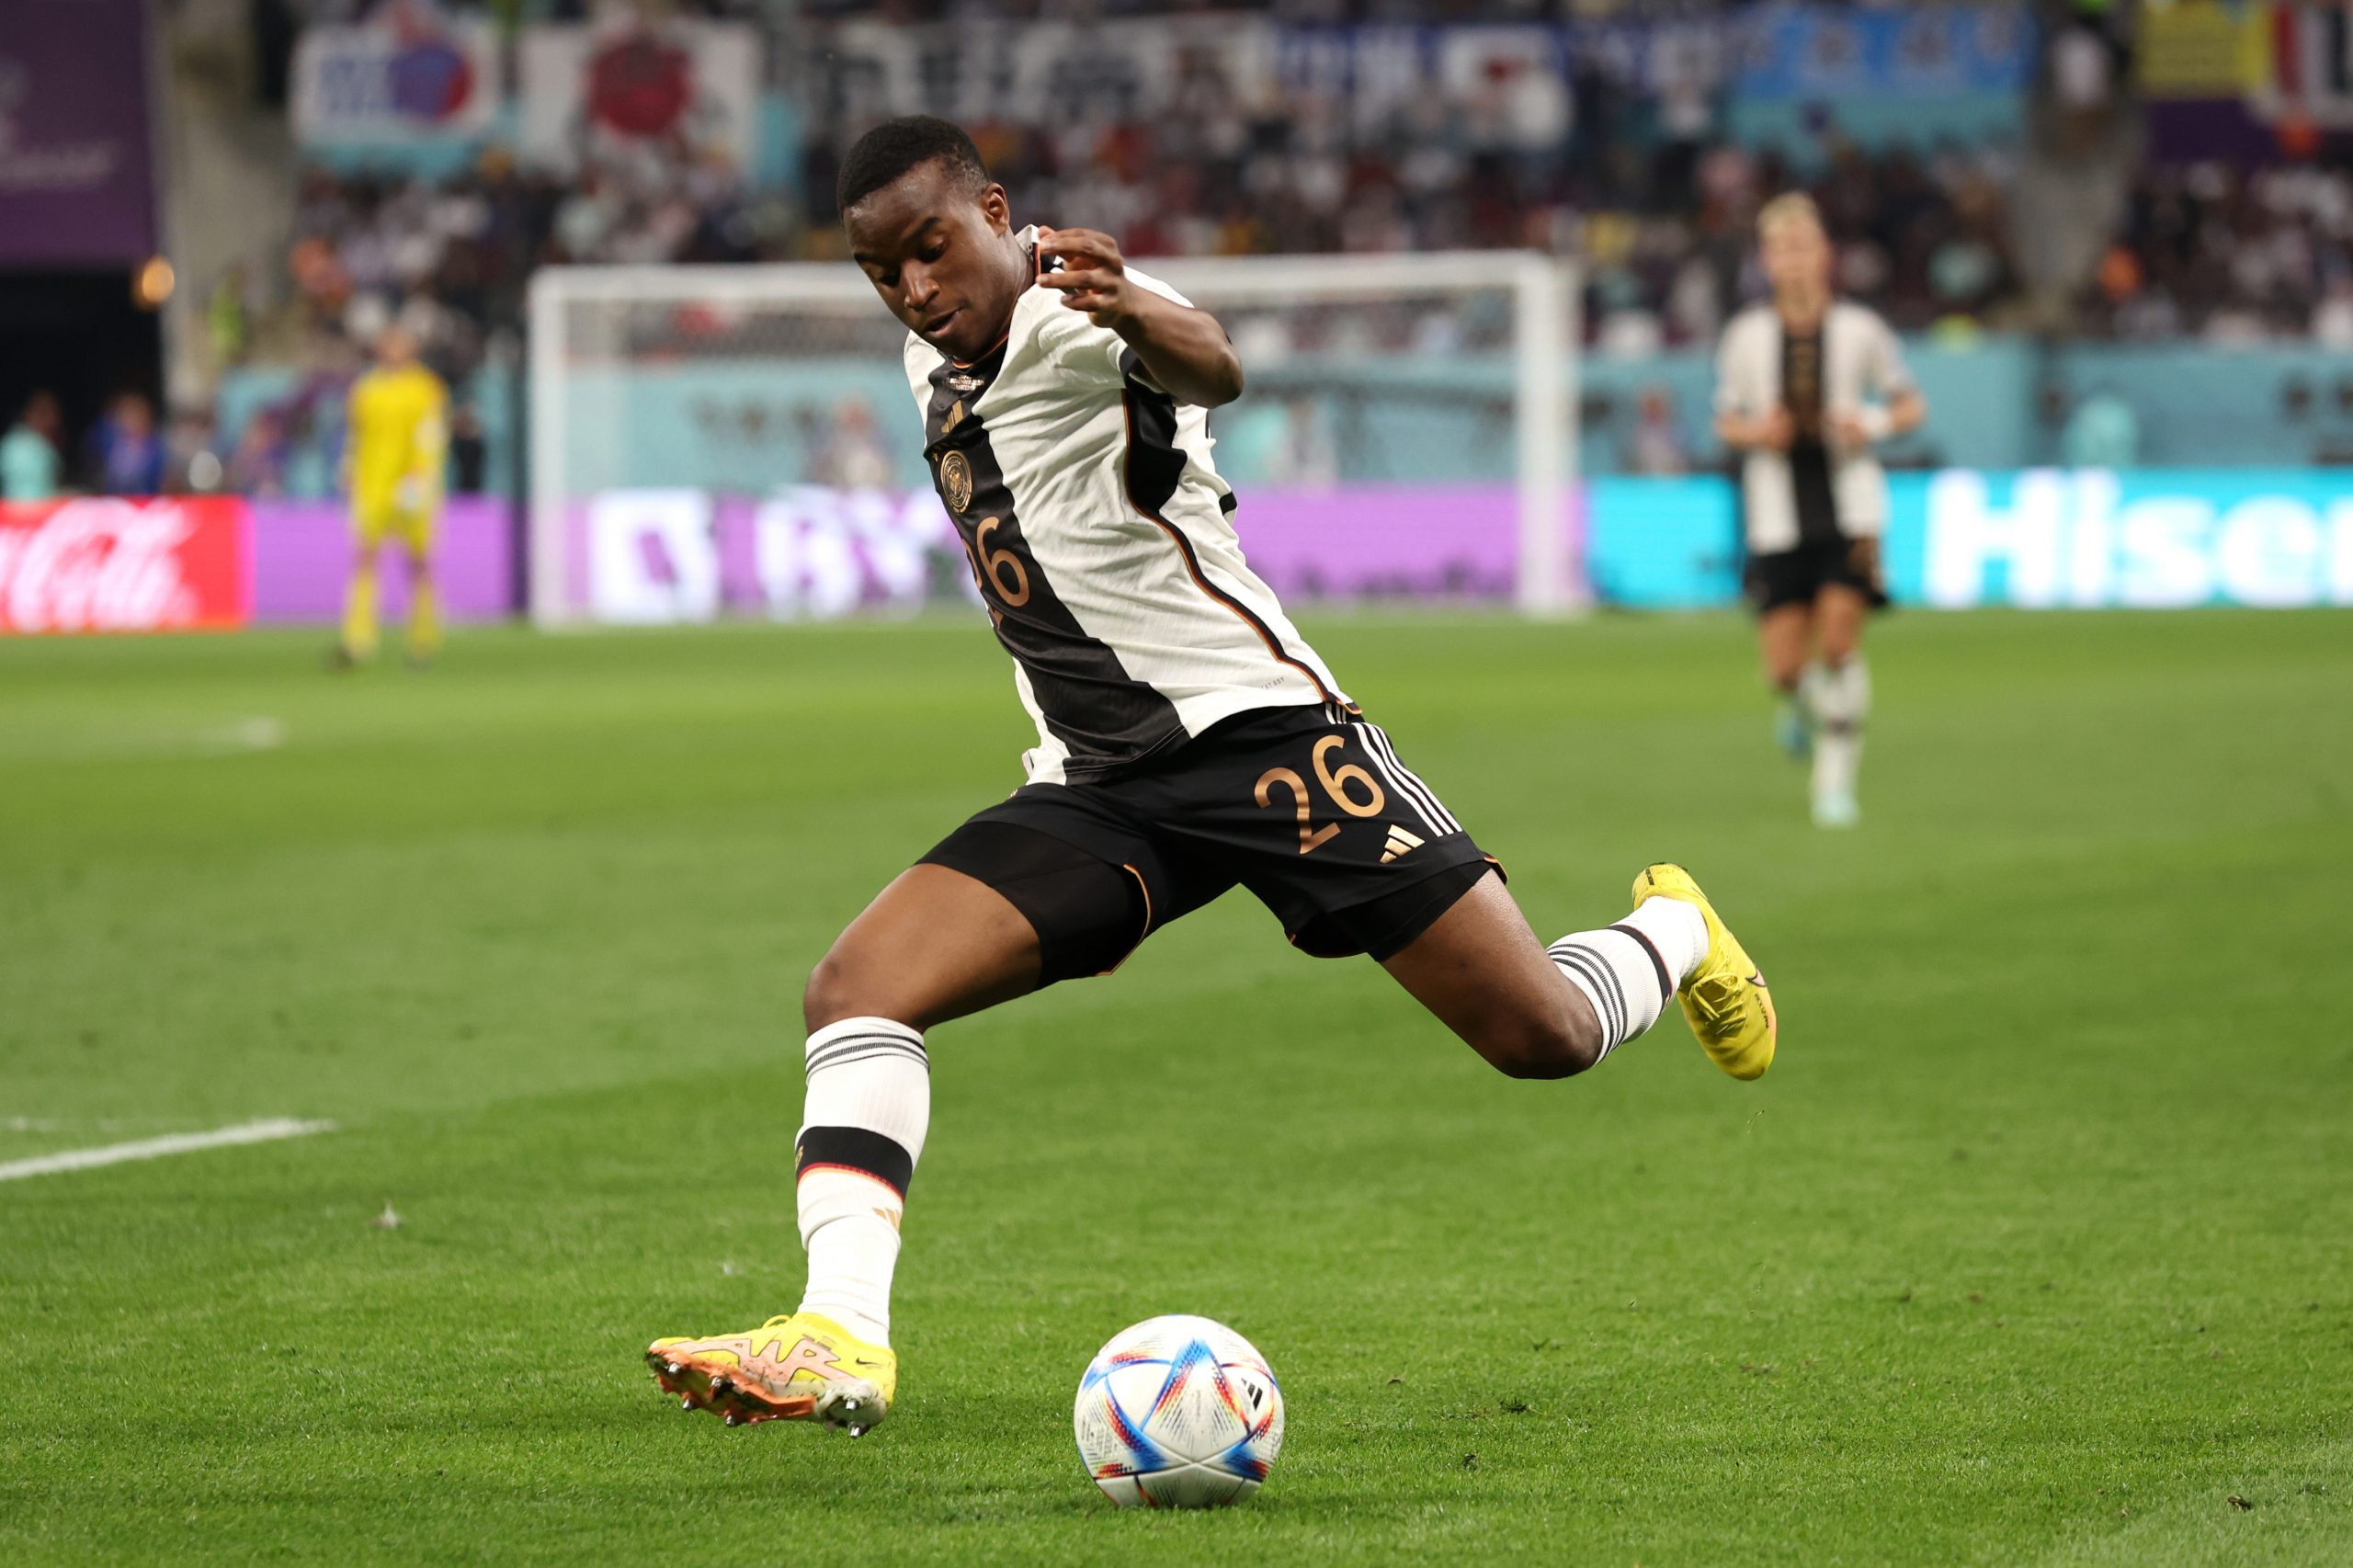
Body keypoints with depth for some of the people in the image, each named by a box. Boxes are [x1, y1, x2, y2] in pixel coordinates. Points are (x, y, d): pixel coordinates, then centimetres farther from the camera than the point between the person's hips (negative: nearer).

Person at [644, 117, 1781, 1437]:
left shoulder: (1071, 311, -15)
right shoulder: (935, 366, 10)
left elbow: (1212, 371, -42)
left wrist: (1138, 313, -63)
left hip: (1261, 726, -7)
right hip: (1097, 790, 7)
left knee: (1545, 1035, -6)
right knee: (854, 991, -16)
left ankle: (1675, 933, 29)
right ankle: (842, 1339, -24)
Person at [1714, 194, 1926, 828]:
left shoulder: (1858, 330, -1)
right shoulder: (1746, 336, 1)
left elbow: (1911, 405, 9)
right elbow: (1727, 420, 12)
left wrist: (1875, 424, -12)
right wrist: (1754, 432, -10)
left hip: (1849, 509, -1)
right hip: (1778, 517, 1)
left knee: (1839, 642, -14)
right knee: (1786, 668, -4)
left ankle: (1835, 780, 0)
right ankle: (1804, 707, 34)